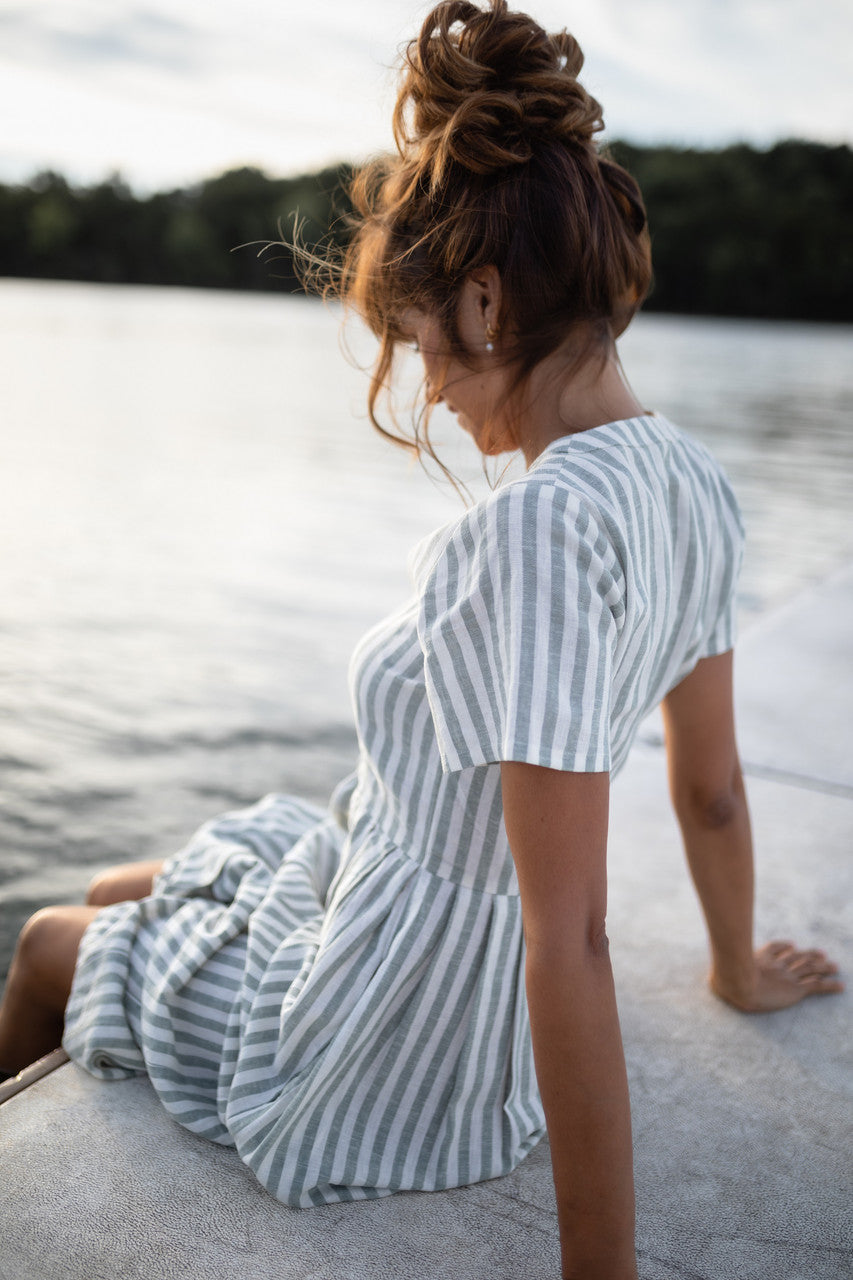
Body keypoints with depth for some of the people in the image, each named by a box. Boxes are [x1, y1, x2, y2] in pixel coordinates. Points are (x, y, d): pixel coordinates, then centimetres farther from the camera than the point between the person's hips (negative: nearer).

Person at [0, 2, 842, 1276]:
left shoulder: (539, 527, -35)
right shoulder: (690, 479, -6)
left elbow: (573, 937, -32)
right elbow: (713, 789, 4)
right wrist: (736, 967, 21)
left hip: (369, 1066, -8)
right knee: (115, 894, 28)